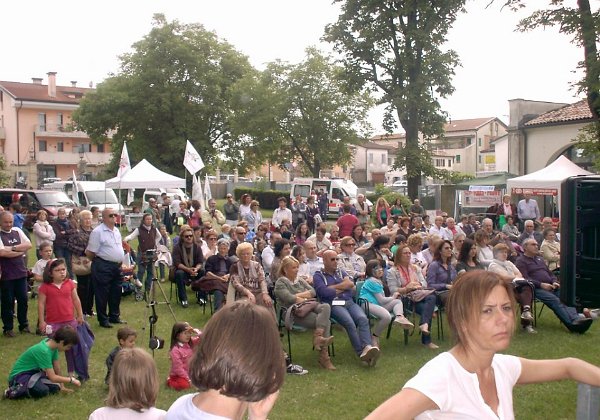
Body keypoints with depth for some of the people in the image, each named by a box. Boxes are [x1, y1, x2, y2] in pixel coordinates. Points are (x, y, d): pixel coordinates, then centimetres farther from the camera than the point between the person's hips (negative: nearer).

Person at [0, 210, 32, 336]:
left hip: (21, 272, 4)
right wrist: (21, 251, -9)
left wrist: (12, 248, -12)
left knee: (23, 299, 9)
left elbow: (29, 245, 0)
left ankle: (24, 325, 23)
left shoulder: (17, 231, 8)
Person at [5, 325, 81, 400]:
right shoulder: (43, 351, -30)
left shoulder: (52, 343, -6)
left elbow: (57, 368, 4)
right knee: (43, 390, -30)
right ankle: (16, 391, -8)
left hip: (33, 373, 9)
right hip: (19, 375, -9)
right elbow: (53, 378, -27)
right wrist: (71, 379, -17)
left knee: (55, 387, -8)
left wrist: (62, 386, 5)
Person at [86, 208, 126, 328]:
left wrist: (120, 262, 15)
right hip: (103, 267, -8)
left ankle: (114, 316, 29)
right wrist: (98, 262, 0)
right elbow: (90, 252, -12)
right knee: (102, 294, 2)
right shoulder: (97, 232, -13)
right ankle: (103, 319, 11)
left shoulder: (116, 230, 12)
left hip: (117, 266, 8)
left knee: (116, 292, 15)